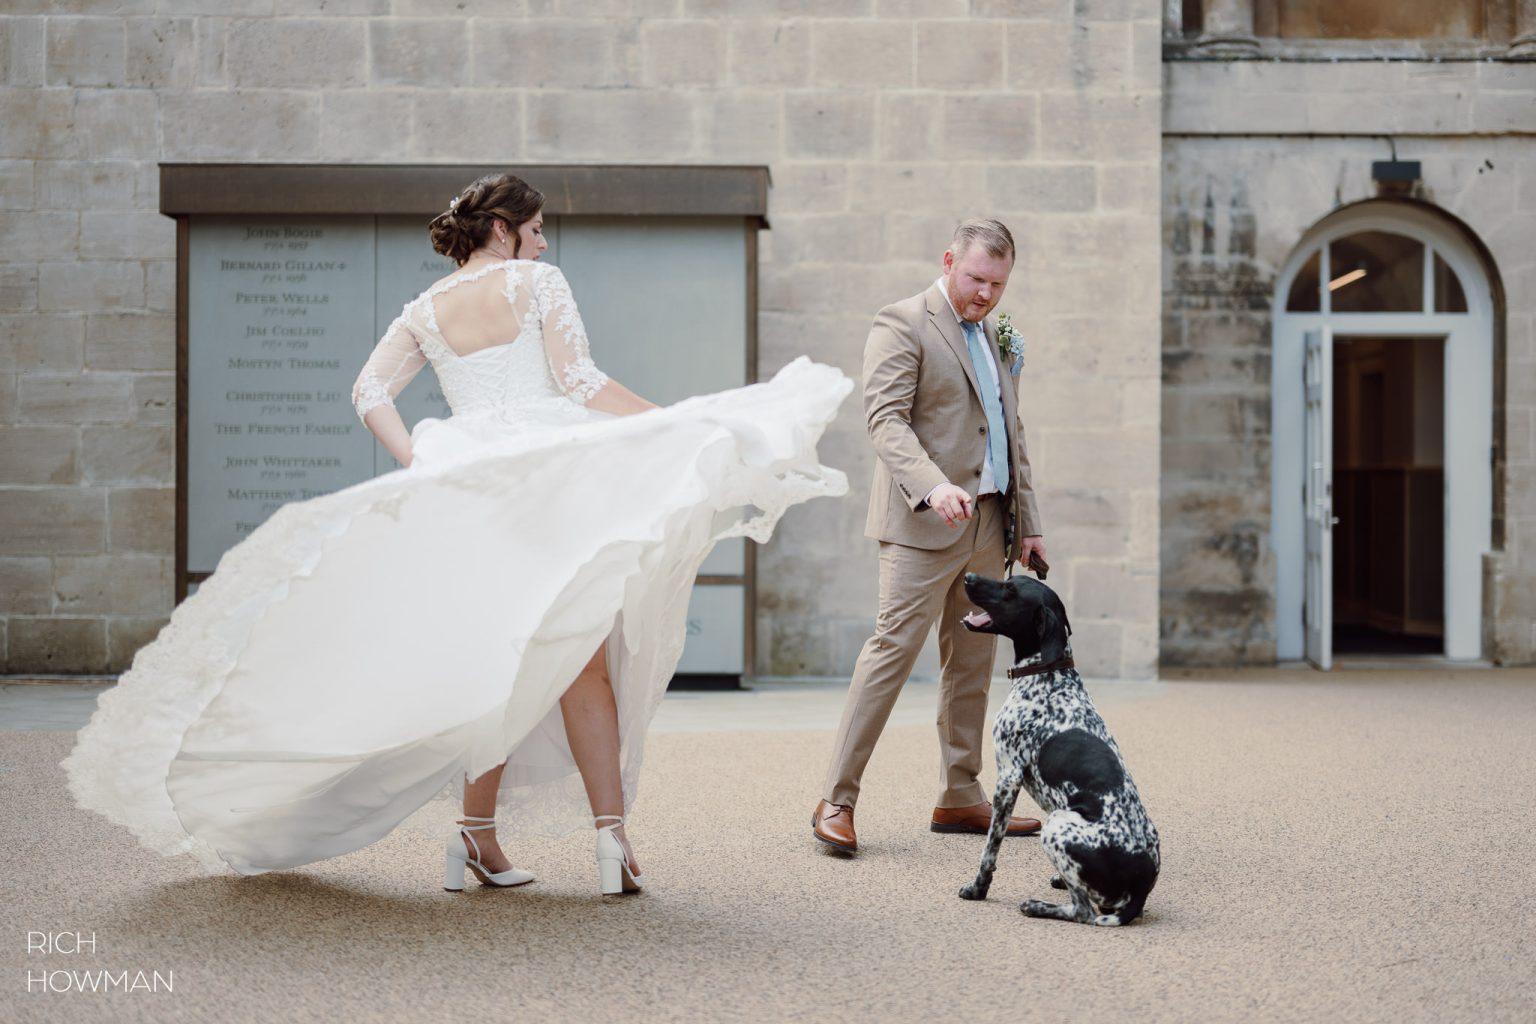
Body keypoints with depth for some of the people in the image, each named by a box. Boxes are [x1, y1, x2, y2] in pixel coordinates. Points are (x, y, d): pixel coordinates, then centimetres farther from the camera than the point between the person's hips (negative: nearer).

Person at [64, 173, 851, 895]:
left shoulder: (425, 310, 17)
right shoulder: (537, 282, 4)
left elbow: (370, 392, 7)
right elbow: (581, 382, -5)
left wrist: (420, 465, 1)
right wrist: (668, 422, -3)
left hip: (465, 484, 4)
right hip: (550, 474, -4)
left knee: (506, 667, 12)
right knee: (580, 659, -3)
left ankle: (479, 833, 8)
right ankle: (611, 835, -9)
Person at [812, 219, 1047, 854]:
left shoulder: (993, 335, 20)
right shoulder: (902, 325, -5)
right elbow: (886, 419, -16)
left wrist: (1027, 522, 18)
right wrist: (932, 485, -31)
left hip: (989, 526, 8)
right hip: (925, 523, -8)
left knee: (972, 662, 10)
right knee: (893, 648, -11)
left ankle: (960, 798, 18)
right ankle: (836, 802, -7)